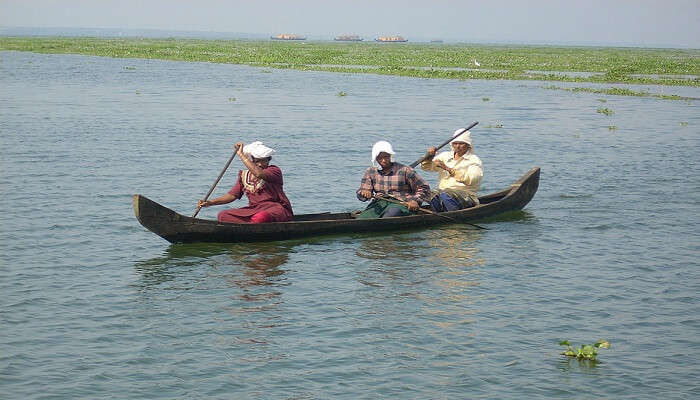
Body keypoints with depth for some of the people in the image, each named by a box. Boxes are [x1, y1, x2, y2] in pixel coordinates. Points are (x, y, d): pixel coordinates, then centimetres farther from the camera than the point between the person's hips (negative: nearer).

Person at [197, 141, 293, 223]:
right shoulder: (244, 176, 13)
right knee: (222, 216, -11)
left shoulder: (275, 171, -6)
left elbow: (259, 174, -27)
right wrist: (210, 203, -3)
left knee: (259, 218, -42)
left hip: (276, 209, -6)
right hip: (254, 209, 7)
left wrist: (241, 155, -22)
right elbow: (232, 195, 10)